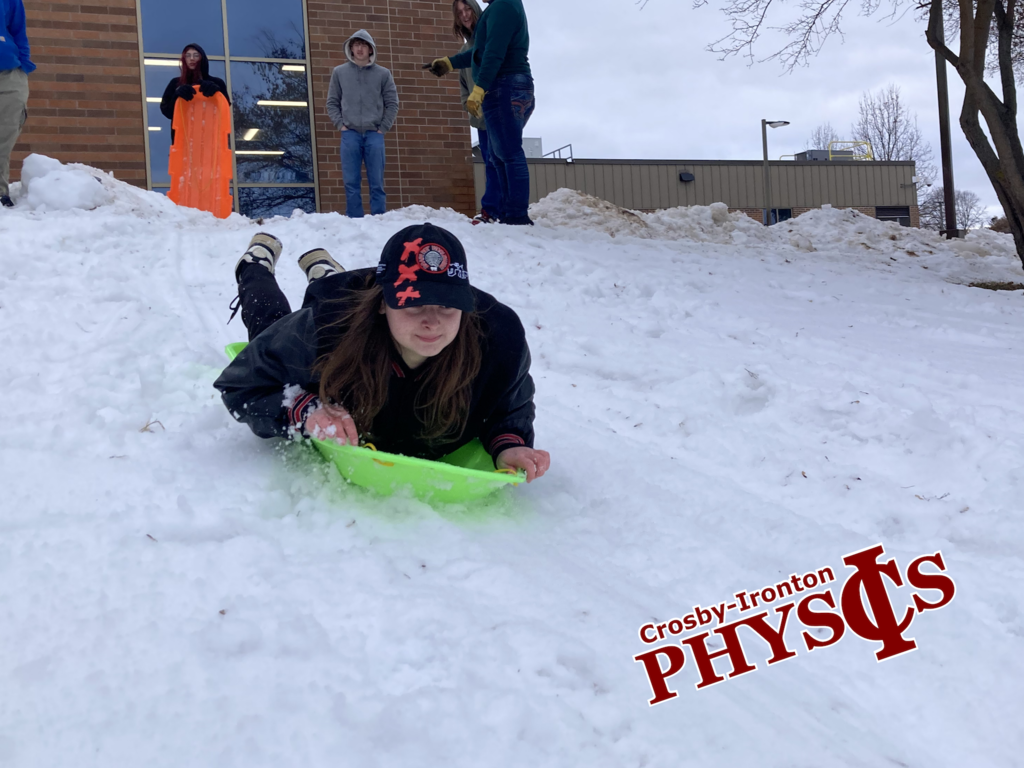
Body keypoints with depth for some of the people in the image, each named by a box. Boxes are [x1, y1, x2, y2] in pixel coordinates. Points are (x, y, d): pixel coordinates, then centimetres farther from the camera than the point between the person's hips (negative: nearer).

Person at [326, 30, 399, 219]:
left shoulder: (383, 74, 8)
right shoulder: (339, 72, 10)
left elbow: (392, 104, 8)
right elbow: (332, 103, 12)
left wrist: (383, 128, -1)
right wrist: (340, 125, 0)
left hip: (374, 134, 0)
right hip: (350, 134, 1)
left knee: (376, 183, -1)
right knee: (351, 183, -1)